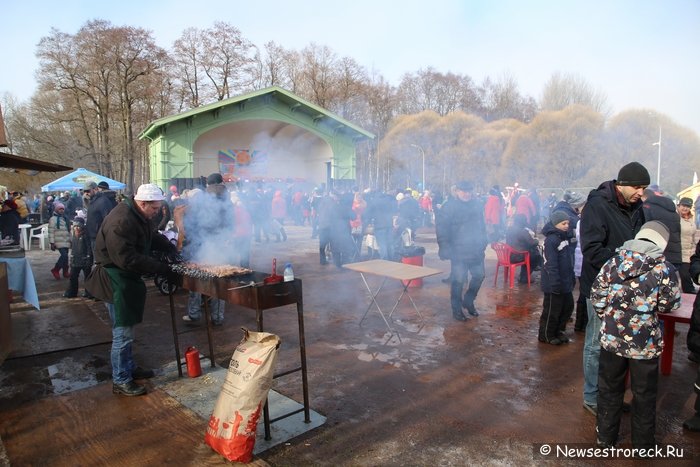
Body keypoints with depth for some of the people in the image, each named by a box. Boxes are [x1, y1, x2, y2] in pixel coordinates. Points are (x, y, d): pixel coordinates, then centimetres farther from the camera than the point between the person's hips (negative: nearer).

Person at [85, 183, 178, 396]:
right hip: (115, 280, -10)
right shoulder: (121, 221, -27)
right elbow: (127, 259, -31)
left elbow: (154, 238, 16)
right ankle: (121, 381, 12)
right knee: (123, 332, -1)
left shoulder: (139, 216, 5)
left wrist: (174, 250, 0)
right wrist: (161, 268, -28)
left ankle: (129, 367, 36)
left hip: (127, 277, 10)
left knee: (127, 328, 21)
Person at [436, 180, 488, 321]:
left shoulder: (477, 205, 10)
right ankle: (456, 309, 14)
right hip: (459, 251, -6)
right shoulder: (449, 207, -9)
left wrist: (483, 242, 17)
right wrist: (445, 248, -17)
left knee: (479, 276, 13)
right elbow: (441, 229, -12)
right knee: (458, 281, -1)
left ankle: (468, 301, 34)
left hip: (476, 250, 6)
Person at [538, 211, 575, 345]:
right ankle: (546, 335, 18)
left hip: (566, 282, 9)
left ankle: (559, 331, 34)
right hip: (555, 284, -9)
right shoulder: (551, 240, -20)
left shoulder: (564, 237, 10)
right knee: (552, 310, 2)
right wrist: (555, 283, -25)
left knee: (568, 307, 18)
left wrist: (572, 277, 19)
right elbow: (551, 264, -24)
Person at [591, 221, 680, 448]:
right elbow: (668, 305, -6)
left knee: (609, 388, 18)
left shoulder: (614, 262, -4)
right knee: (644, 394, 17)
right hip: (645, 343, -2)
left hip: (612, 338, 2)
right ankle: (643, 443, 33)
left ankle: (605, 437, 32)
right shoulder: (664, 268, -12)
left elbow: (597, 296, -2)